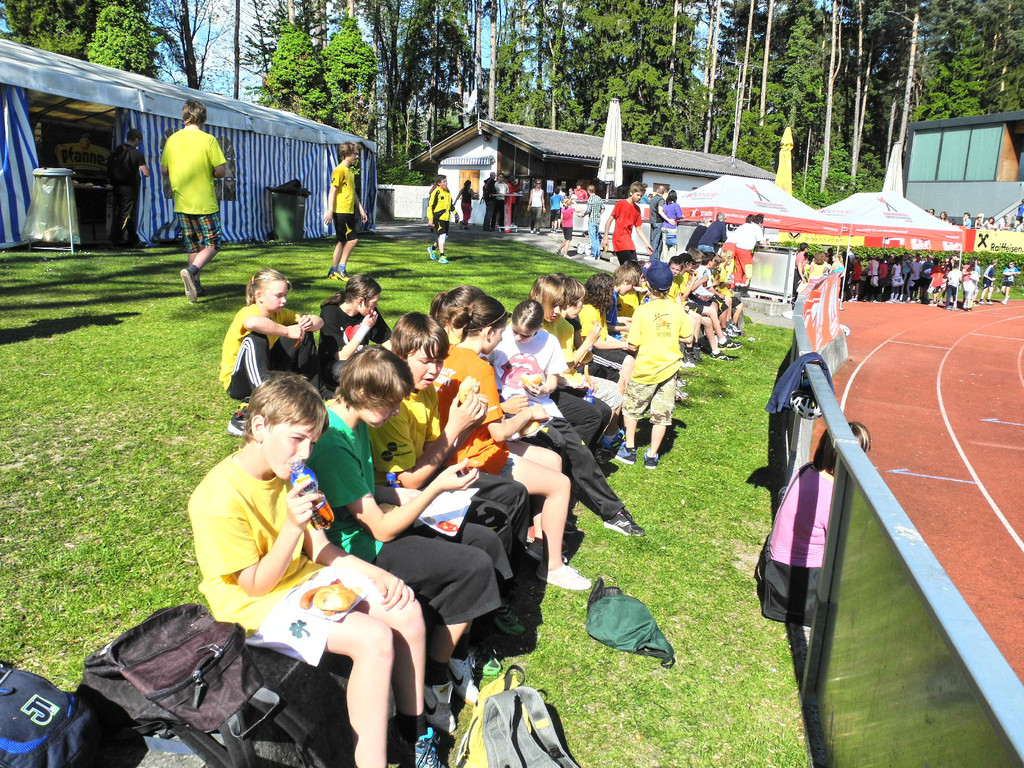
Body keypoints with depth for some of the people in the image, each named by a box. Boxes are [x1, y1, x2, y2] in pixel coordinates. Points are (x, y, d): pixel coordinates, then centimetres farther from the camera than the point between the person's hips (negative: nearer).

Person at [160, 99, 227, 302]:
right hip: (204, 202, -5)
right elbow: (221, 171, -11)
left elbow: (164, 170, 8)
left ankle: (195, 286, 13)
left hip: (181, 202, 5)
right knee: (212, 244, 2)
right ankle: (191, 271, -22)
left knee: (193, 246, 15)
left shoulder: (172, 139, 4)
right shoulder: (208, 140, -9)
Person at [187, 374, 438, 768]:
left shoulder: (289, 474, 3)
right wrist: (292, 526, -31)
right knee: (373, 638, -26)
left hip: (306, 577, 8)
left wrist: (377, 574, -6)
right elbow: (256, 585, -18)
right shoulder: (220, 499, -23)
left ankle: (411, 731, 10)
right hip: (255, 605, -8)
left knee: (407, 610, -6)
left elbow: (319, 548, 7)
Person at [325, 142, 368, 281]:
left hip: (349, 212, 9)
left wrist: (361, 210, 23)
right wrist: (330, 211, -20)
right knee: (353, 239, -11)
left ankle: (333, 272, 12)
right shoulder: (339, 170, -10)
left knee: (342, 241, 9)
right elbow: (333, 190, -15)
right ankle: (341, 268, -3)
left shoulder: (350, 172, 18)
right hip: (341, 212, -9)